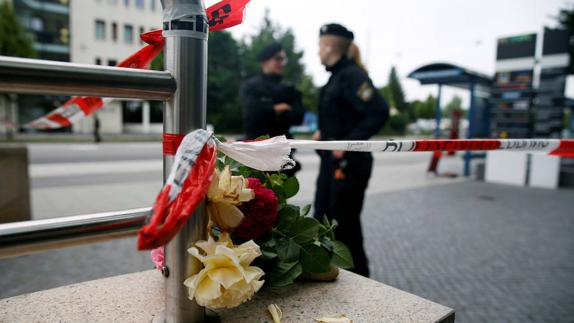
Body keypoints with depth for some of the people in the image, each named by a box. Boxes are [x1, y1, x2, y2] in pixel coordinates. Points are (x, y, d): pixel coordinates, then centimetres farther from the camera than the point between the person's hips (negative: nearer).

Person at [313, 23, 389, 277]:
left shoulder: (352, 75, -15)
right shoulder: (337, 75, 13)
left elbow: (379, 112, -26)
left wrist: (347, 143, -24)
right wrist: (323, 132, 10)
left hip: (348, 163, -9)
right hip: (331, 161, 9)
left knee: (345, 225, 3)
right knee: (322, 220, 16)